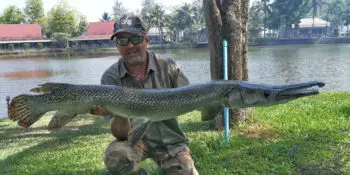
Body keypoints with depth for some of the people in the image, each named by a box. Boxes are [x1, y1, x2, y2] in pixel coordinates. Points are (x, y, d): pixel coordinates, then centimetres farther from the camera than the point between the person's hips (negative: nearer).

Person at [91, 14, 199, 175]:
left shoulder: (168, 66, -11)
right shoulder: (110, 77, -15)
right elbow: (121, 134, -19)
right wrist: (120, 113, -39)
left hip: (171, 141, 2)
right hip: (137, 139, -1)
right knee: (116, 155, -30)